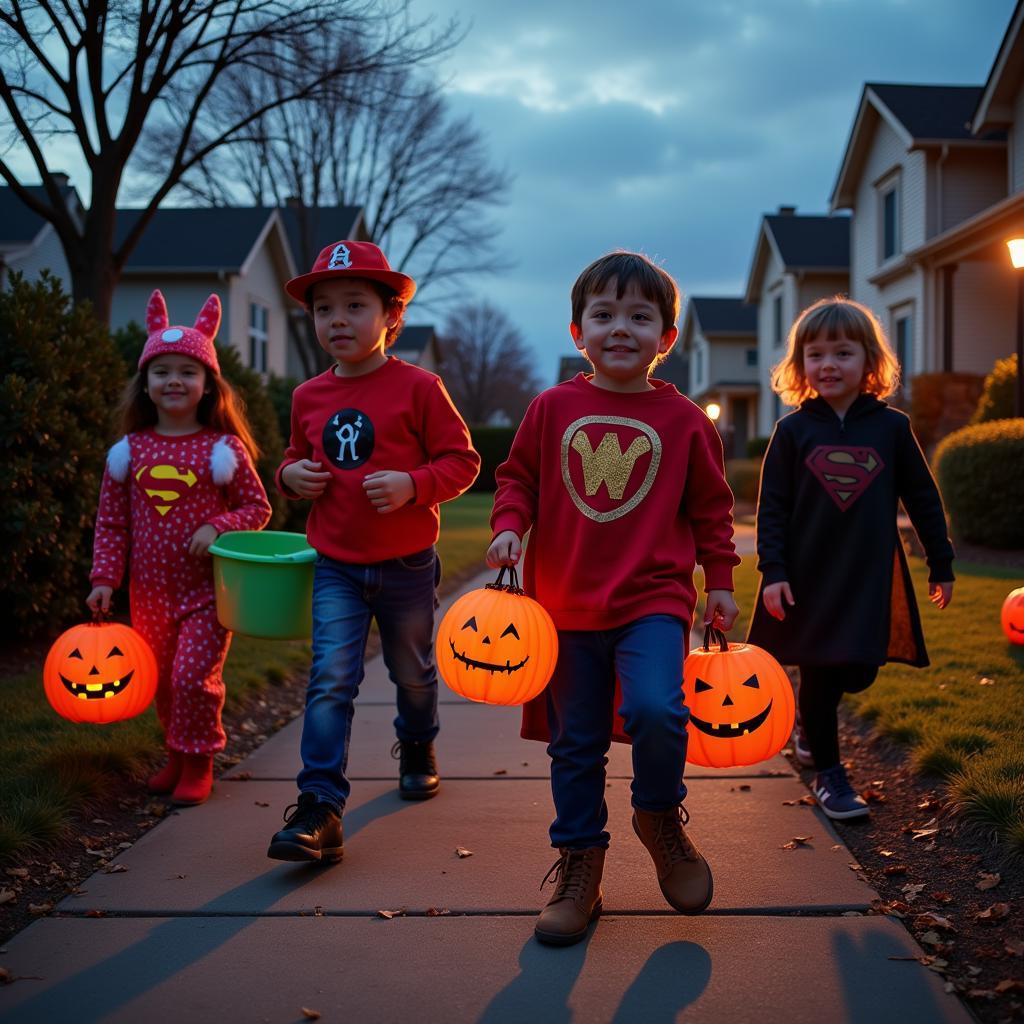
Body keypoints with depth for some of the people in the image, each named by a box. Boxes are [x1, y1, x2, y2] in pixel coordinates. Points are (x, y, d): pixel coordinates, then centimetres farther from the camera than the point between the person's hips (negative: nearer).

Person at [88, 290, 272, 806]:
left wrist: (218, 528, -17)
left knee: (193, 676, -10)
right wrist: (105, 578, 0)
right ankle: (177, 754, 32)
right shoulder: (129, 451, 1)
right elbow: (111, 521, 6)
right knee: (162, 680, 13)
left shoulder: (224, 448, -6)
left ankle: (197, 763, 10)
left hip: (208, 588, -3)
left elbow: (256, 507, 0)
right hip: (150, 591, 4)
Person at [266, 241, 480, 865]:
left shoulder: (418, 387, -9)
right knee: (330, 680, -9)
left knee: (413, 673, 18)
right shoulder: (308, 397, 4)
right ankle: (320, 811, -10)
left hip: (406, 567, -2)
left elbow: (462, 461, -8)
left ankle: (418, 751, 47)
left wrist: (413, 485, -24)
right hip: (336, 568, 2)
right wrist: (291, 476, -3)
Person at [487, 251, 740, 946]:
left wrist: (720, 581, 8)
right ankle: (579, 867, 23)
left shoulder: (684, 420, 2)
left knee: (656, 711, -24)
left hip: (654, 599, -2)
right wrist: (509, 525, -7)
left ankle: (661, 816, 6)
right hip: (567, 605, 2)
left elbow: (710, 508, 10)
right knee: (575, 744, 8)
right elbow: (518, 476, 11)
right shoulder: (553, 408, 3)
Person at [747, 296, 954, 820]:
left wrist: (941, 565, 10)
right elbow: (771, 507, -2)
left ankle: (809, 724, 39)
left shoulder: (892, 427, 0)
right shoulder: (793, 430, -2)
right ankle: (827, 772, 19)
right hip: (809, 579, -1)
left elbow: (923, 499, 7)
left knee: (859, 672, 7)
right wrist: (773, 571, -10)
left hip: (871, 580, 1)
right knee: (819, 674, 4)